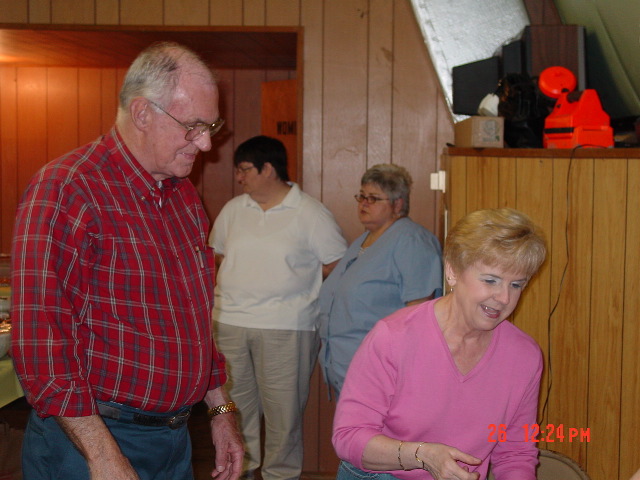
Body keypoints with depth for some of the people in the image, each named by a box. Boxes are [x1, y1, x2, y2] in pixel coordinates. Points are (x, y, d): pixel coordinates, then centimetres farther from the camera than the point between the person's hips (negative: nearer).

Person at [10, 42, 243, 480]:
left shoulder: (184, 194, 10)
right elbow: (40, 341, -22)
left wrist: (220, 409, 15)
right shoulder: (65, 191, -16)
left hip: (175, 438, 8)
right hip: (90, 440, -7)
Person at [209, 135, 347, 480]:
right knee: (234, 404, 11)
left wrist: (293, 284, -1)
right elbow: (216, 255, 21)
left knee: (282, 408, 3)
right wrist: (239, 286, 8)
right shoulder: (233, 209, 11)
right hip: (229, 323, 4)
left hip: (284, 327, -4)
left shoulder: (310, 213, -3)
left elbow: (337, 266, -1)